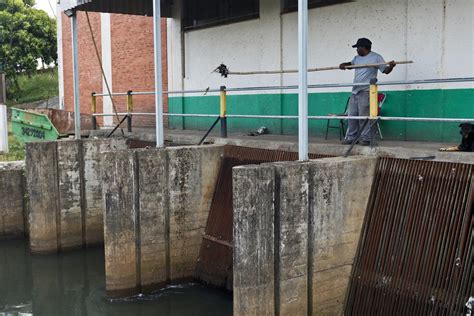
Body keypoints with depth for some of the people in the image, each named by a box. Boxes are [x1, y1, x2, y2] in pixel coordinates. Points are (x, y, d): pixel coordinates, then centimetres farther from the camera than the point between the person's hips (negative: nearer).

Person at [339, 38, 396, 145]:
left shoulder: (376, 57, -1)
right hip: (355, 91, 7)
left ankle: (365, 138, -3)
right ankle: (351, 137, 16)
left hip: (366, 91, -7)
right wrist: (343, 64, 15)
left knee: (364, 116, -8)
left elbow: (385, 70, -3)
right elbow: (350, 64, 36)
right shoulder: (357, 58, 19)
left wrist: (391, 66, -25)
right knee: (352, 115, 8)